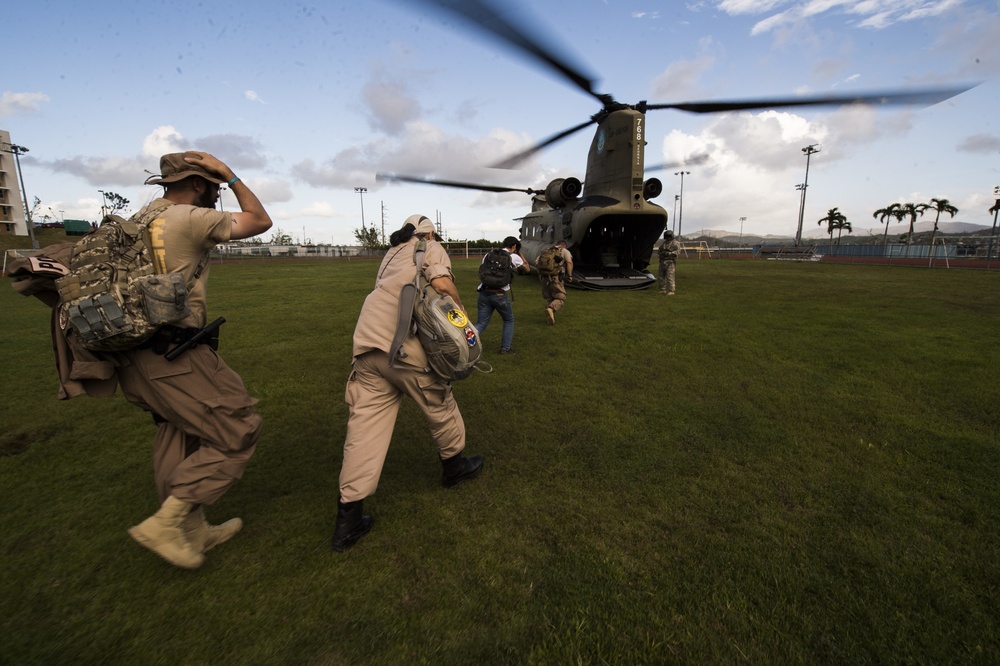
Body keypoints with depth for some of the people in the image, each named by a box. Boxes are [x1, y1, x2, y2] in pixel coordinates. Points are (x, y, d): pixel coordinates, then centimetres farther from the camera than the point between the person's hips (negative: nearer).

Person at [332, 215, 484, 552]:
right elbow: (442, 284, -11)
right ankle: (454, 464, 37)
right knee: (439, 403, 16)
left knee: (366, 423, 5)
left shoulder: (392, 253, 30)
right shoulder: (430, 248, 9)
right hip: (402, 344, -6)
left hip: (366, 342, 7)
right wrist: (463, 313, 2)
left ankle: (349, 516, 7)